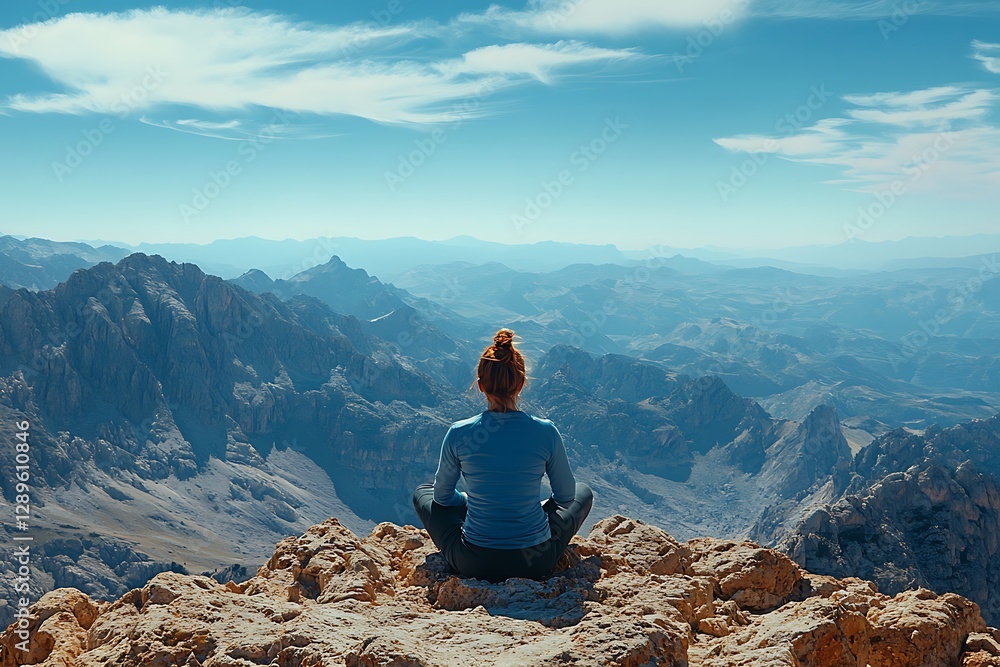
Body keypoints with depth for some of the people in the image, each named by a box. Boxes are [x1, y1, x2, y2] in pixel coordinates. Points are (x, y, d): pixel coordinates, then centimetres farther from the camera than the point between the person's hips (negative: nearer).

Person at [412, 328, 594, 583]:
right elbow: (566, 495, 3)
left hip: (473, 564, 0)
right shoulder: (546, 432, -13)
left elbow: (443, 495, 4)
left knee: (423, 492, 26)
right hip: (537, 563, 0)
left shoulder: (458, 433, -12)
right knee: (583, 492, 27)